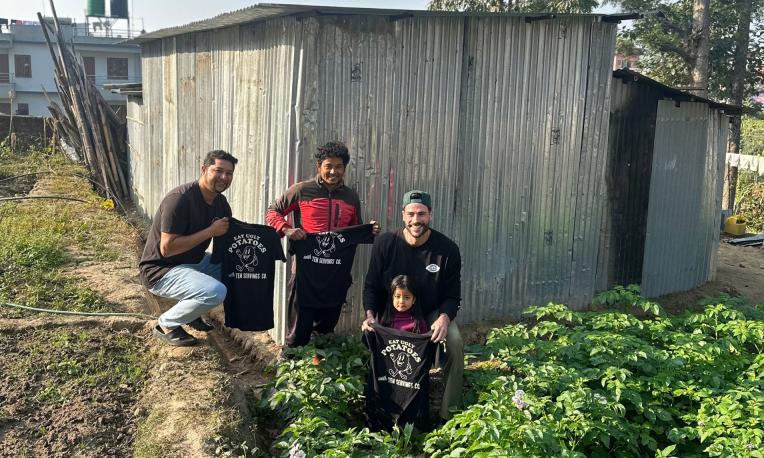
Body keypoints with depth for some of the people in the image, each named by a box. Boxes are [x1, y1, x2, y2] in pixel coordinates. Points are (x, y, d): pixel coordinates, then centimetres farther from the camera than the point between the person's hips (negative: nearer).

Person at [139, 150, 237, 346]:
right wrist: (210, 231, -26)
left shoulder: (221, 202, 2)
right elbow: (167, 248, -27)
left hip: (193, 262, 9)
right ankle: (166, 324, -4)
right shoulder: (180, 199, -24)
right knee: (215, 291, -28)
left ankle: (192, 312, 13)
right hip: (161, 271, -9)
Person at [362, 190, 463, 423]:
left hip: (433, 312, 0)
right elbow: (371, 286, -3)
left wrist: (444, 317, -30)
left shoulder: (447, 249, -15)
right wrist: (370, 314, -22)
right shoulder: (385, 244, -13)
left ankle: (449, 415, -11)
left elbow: (452, 296, -9)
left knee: (455, 342, -27)